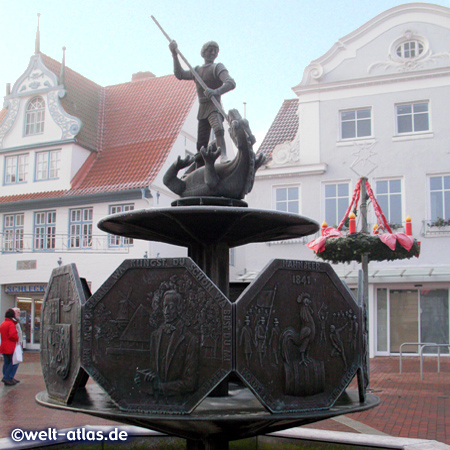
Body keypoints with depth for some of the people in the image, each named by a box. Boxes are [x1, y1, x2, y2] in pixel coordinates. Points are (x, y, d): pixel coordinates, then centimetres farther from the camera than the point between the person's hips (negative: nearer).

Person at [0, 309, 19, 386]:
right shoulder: (11, 324, -15)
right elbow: (12, 335, -27)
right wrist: (17, 338, -9)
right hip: (11, 347, -9)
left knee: (6, 363, 12)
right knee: (14, 362, -2)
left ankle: (9, 379, 15)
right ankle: (7, 377, -9)